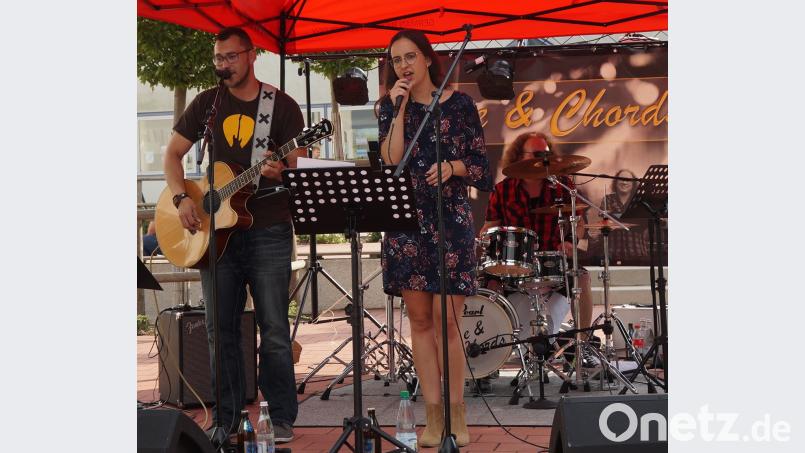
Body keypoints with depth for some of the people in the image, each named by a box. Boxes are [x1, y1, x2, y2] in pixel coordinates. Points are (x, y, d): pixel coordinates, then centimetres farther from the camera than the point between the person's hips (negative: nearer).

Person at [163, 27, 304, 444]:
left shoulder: (282, 106, 0)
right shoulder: (207, 103, 9)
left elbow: (300, 167, -2)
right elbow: (173, 152, 11)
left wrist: (282, 172, -25)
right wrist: (181, 198, -4)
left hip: (268, 231, -3)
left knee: (274, 329, -4)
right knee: (220, 330, 6)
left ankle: (282, 420, 7)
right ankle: (226, 420, 17)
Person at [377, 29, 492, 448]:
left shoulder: (459, 103, 4)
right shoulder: (390, 106, 9)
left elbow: (480, 166, 5)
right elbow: (390, 161, -6)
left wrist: (453, 166, -14)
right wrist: (400, 109, -8)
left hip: (451, 218, -2)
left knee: (446, 319, -7)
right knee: (420, 319, 4)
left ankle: (457, 413, 6)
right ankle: (433, 416, 10)